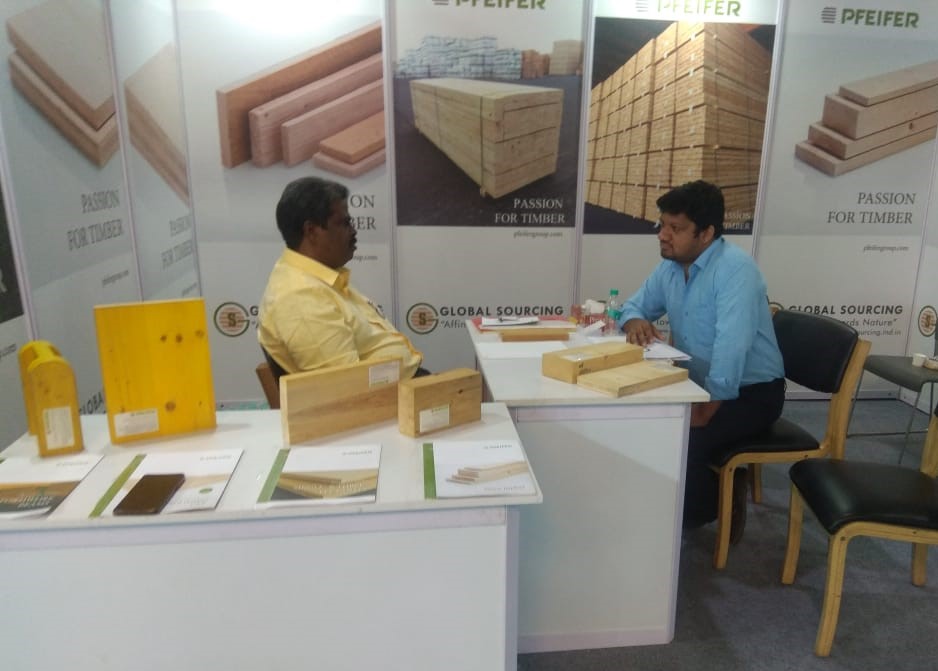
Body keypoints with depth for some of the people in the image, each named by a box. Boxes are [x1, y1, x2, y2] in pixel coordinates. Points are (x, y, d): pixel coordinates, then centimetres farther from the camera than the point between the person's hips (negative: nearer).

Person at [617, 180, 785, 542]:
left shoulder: (735, 268, -24)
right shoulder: (669, 267, 2)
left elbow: (731, 347, -31)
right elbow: (635, 305, 12)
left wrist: (705, 411, -31)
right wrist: (634, 321, -14)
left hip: (751, 392, -7)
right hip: (699, 385, 7)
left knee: (683, 441, -27)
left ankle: (695, 513, 4)